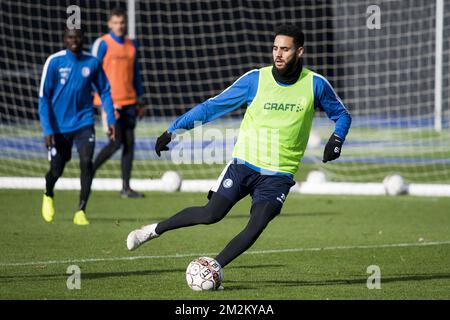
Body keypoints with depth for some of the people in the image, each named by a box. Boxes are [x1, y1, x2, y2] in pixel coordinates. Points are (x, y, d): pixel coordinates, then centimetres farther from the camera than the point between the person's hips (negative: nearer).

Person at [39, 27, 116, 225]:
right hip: (59, 126, -1)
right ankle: (48, 195, 43)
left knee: (86, 162, -19)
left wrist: (111, 119, 2)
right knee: (56, 170, 7)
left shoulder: (92, 62, -2)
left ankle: (81, 211, -11)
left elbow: (104, 91, 11)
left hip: (84, 122, 1)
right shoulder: (54, 62, -9)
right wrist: (47, 129, -12)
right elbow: (44, 97, -7)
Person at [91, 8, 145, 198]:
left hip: (129, 101, 6)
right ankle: (89, 172, 8)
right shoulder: (102, 44, -5)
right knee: (116, 142, -11)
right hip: (110, 102, -6)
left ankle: (126, 188, 6)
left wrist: (139, 102, 17)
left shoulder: (131, 45, 13)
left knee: (129, 142, 2)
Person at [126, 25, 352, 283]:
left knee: (257, 226, -18)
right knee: (211, 214, -9)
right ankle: (154, 230, 12)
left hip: (279, 175, 0)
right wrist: (173, 130, -2)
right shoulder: (255, 80, -4)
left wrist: (336, 139, -8)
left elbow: (342, 115, 14)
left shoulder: (315, 84, -2)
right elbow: (213, 106, 2)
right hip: (244, 163, 0)